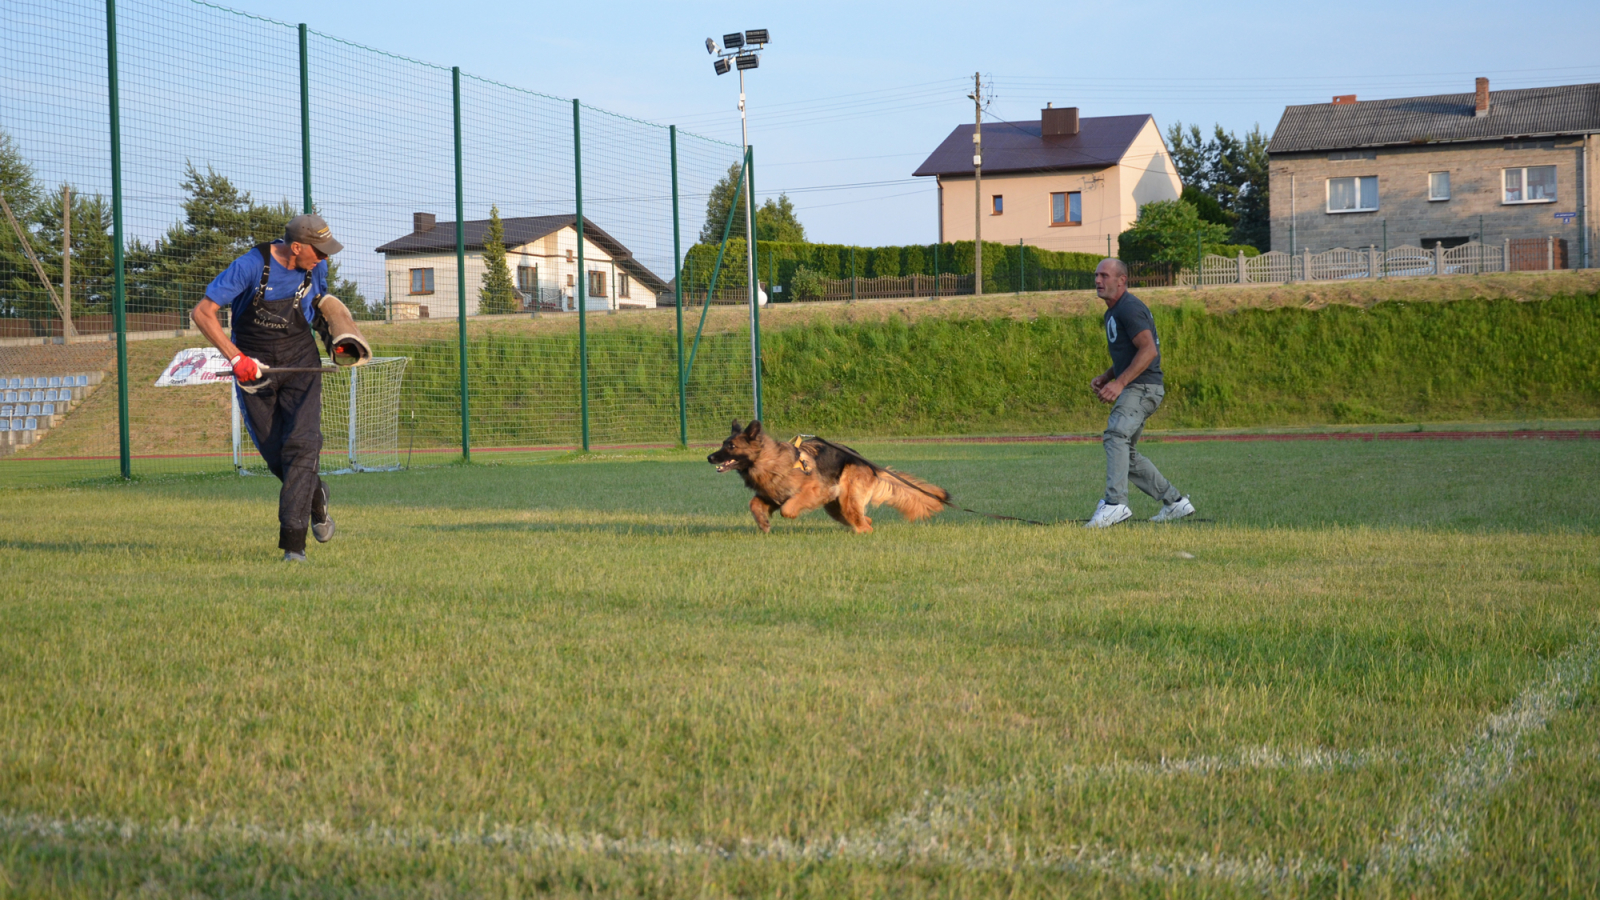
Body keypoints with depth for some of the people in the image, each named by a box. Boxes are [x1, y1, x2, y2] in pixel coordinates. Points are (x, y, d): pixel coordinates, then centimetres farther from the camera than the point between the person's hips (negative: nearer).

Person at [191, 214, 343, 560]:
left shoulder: (316, 267, -4)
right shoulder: (250, 266, -20)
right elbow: (202, 312, -18)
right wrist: (236, 358, -25)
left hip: (300, 364, 2)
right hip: (254, 366, -2)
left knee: (301, 446, -15)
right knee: (275, 455, 3)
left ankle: (293, 542, -15)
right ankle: (315, 496, 35)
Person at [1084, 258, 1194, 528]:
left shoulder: (1129, 308, -12)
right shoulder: (1112, 312, 20)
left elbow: (1148, 350, -22)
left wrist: (1119, 382, -26)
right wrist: (1104, 377, 13)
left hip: (1143, 387, -11)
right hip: (1133, 389, 11)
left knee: (1115, 434, -29)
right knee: (1126, 454, 15)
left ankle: (1115, 504, -40)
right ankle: (1175, 503, 22)